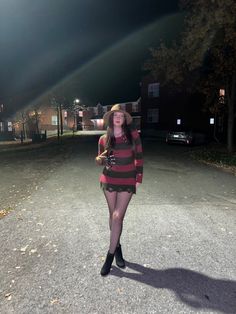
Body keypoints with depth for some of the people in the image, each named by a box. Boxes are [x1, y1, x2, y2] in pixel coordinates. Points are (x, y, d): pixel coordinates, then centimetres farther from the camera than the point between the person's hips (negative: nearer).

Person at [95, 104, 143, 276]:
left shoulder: (133, 134, -3)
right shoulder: (104, 139, 0)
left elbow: (139, 156, 1)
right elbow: (99, 160, 10)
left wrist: (139, 178, -3)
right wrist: (101, 159, -14)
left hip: (128, 181, -2)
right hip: (109, 180, 2)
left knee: (118, 217, -5)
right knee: (114, 215, 12)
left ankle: (110, 256, 9)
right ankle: (117, 247, 33)